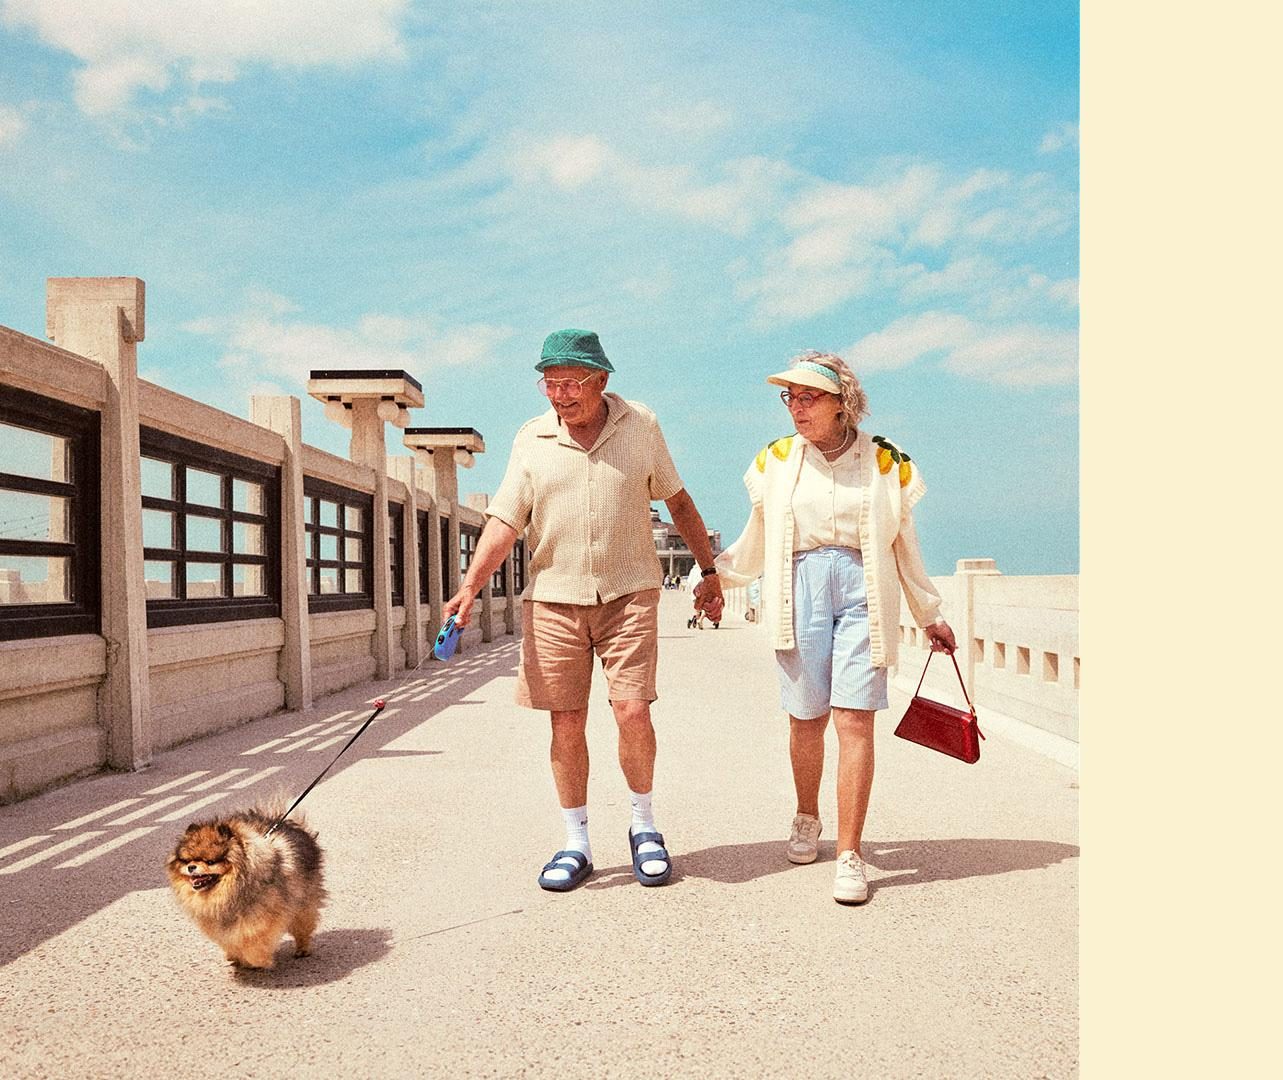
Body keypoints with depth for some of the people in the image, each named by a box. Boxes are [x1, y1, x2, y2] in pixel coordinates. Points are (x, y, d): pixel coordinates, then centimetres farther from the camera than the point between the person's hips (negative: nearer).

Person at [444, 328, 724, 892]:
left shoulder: (641, 426, 3)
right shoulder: (531, 440, 3)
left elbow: (678, 502, 13)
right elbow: (503, 522, -1)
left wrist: (709, 570, 14)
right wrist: (469, 586, -14)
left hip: (628, 592, -1)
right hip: (553, 597, 1)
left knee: (632, 709, -10)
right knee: (566, 723, 2)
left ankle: (644, 824, 14)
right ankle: (576, 844, 17)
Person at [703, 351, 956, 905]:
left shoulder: (885, 462, 8)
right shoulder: (776, 460, 11)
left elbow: (904, 547, 15)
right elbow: (755, 544, 21)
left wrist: (930, 615, 19)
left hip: (863, 592, -1)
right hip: (799, 589, 1)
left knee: (854, 719, -8)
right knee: (807, 718, 3)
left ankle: (849, 854, -2)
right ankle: (807, 819, 29)